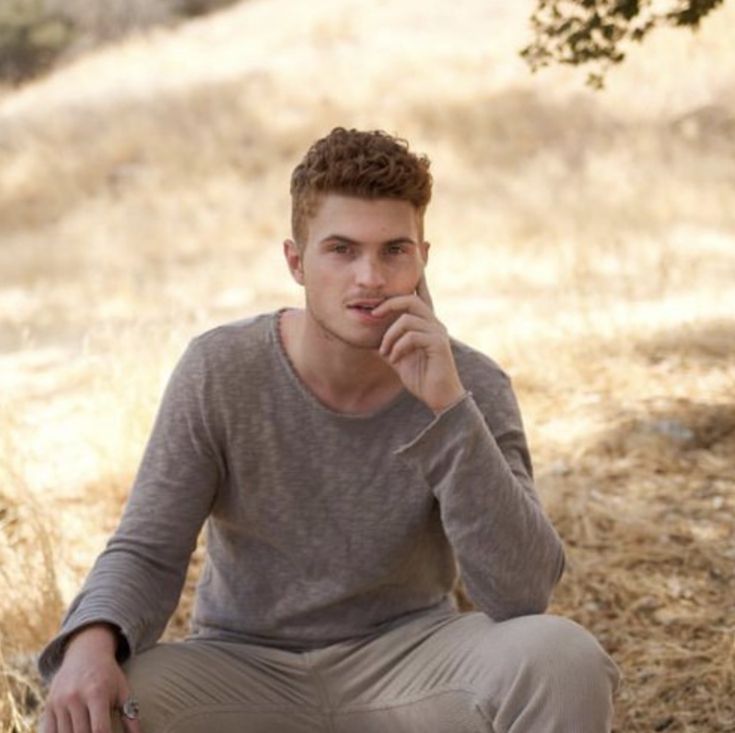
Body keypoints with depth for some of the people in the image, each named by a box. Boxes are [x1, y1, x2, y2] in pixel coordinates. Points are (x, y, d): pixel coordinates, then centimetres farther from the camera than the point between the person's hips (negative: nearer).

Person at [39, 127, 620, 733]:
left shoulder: (471, 386, -12)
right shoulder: (219, 371, -12)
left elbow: (522, 593, -23)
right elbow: (147, 552, -9)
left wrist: (448, 405, -31)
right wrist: (91, 641, -32)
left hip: (408, 660, 0)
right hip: (243, 668, 0)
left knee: (566, 659, -28)